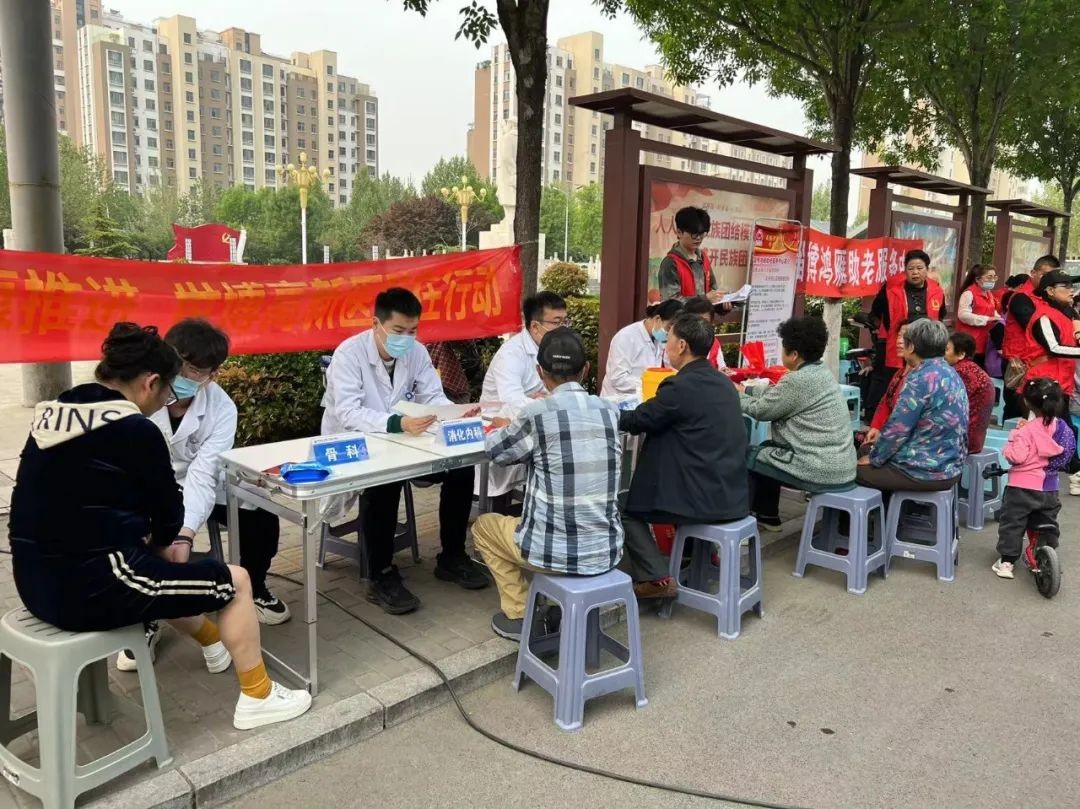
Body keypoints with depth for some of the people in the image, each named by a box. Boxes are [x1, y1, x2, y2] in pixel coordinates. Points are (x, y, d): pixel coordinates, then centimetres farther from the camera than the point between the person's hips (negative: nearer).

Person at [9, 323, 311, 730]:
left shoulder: (53, 414, 7)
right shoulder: (135, 430, -17)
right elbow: (168, 513, -5)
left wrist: (152, 540, 9)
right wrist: (163, 541, 17)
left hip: (39, 581, 9)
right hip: (91, 587, -9)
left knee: (158, 568, 34)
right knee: (236, 581, 6)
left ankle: (216, 643, 51)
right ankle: (257, 698, 19)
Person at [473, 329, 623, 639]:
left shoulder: (537, 414, -15)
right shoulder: (610, 412, -1)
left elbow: (497, 451, 4)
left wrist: (501, 427, 24)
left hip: (555, 551, -5)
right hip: (607, 550, 5)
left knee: (483, 526, 23)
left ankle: (519, 615, 23)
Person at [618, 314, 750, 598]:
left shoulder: (680, 386, -17)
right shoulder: (723, 382, 7)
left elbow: (635, 422, -7)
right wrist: (653, 405, 20)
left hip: (699, 498, -8)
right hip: (733, 496, 8)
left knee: (627, 506, 11)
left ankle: (656, 579, 3)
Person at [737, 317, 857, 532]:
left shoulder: (799, 380, -20)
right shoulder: (821, 372, 8)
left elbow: (759, 410, -7)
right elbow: (775, 394, 20)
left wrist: (733, 394, 9)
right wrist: (744, 389, 23)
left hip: (821, 472, -9)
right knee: (767, 449, 27)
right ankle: (767, 514, 34)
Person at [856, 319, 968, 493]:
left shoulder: (921, 378, -19)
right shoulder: (949, 373, 10)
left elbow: (898, 428, -17)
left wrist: (874, 458, -4)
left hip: (926, 470, -9)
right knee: (864, 450, 20)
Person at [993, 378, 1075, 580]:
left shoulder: (1028, 429, -21)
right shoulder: (1061, 427, -2)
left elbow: (1017, 457, -24)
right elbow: (1065, 453, 12)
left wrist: (1014, 435, -14)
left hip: (1023, 486, -6)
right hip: (1049, 488, 6)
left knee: (1011, 524, 5)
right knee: (1047, 525, 19)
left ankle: (1006, 562, 5)